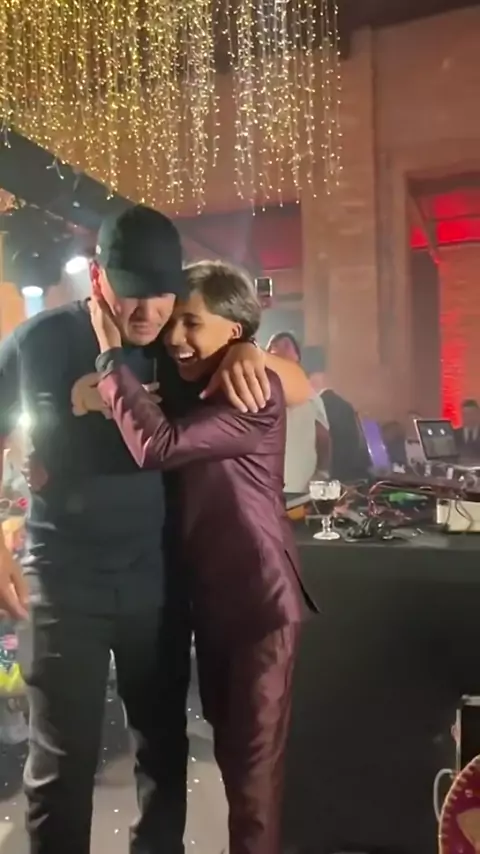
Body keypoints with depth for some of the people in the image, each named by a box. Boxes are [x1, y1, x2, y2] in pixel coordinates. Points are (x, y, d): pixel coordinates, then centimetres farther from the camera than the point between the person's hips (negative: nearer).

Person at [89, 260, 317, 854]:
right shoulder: (194, 392, 12)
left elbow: (158, 446, -29)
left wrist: (111, 353, -21)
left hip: (259, 598, -9)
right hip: (210, 594, 9)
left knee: (253, 759, 4)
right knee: (229, 747, 23)